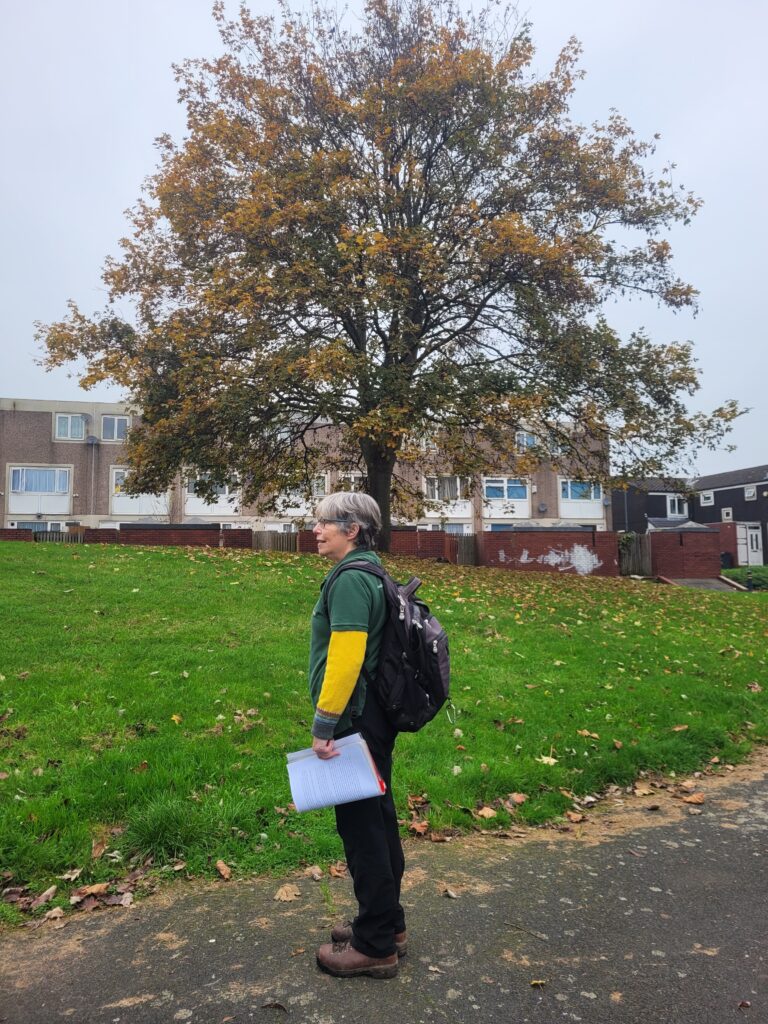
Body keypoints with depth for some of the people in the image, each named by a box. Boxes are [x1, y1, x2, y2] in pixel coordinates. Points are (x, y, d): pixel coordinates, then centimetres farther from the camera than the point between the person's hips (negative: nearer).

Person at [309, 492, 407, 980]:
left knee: (362, 825, 3)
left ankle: (375, 946, 19)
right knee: (377, 817, 19)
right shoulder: (370, 573, 12)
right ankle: (388, 925, 34)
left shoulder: (351, 579, -19)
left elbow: (345, 658, -26)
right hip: (376, 718, 10)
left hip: (356, 721, -10)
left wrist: (324, 724, -19)